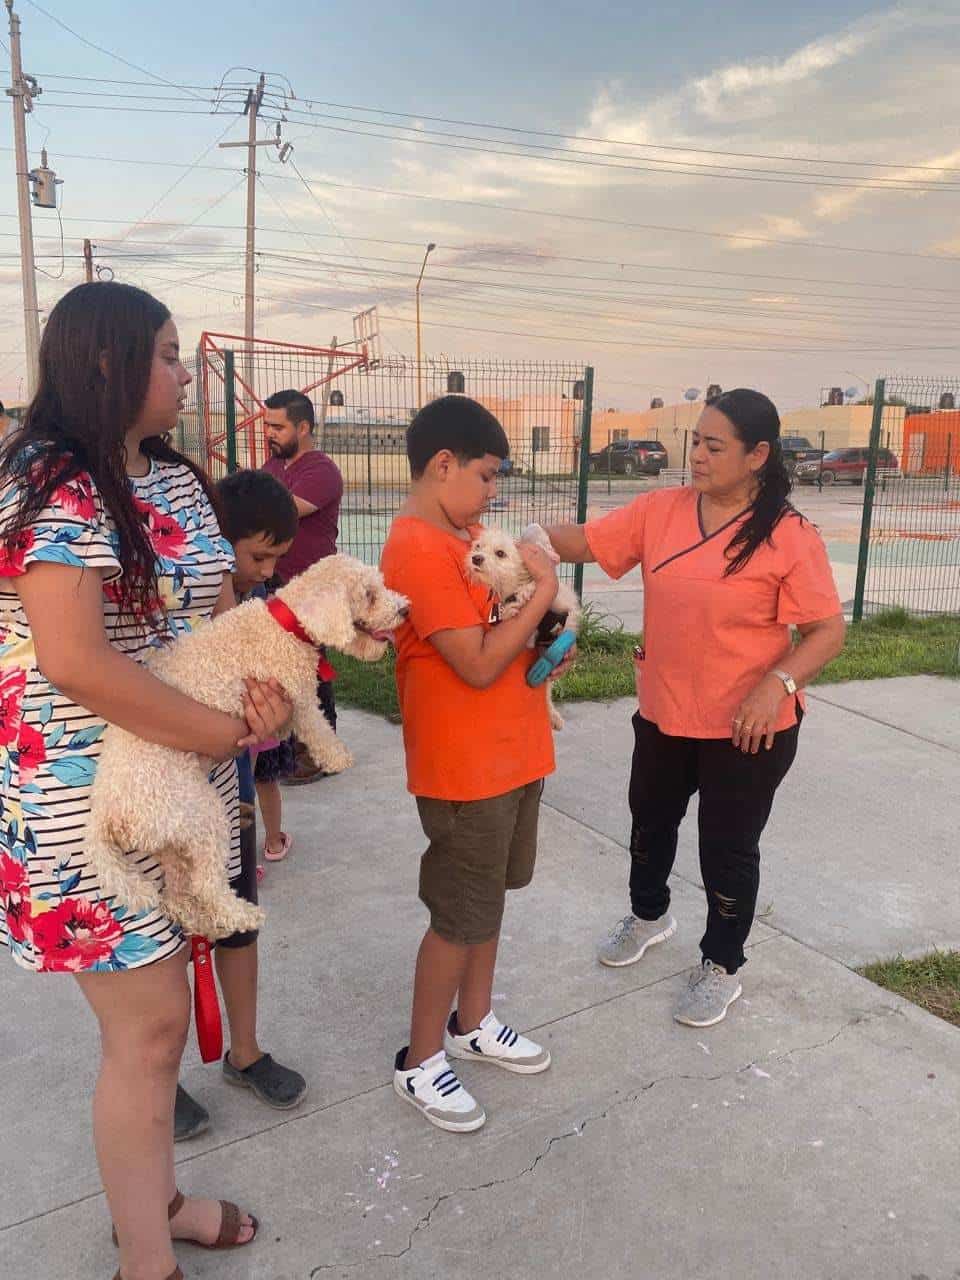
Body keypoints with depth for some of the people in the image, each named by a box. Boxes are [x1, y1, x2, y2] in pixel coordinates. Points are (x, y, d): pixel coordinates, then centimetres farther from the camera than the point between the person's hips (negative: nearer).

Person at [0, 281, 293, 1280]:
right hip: (91, 800, -8)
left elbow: (217, 605, 14)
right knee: (149, 1029, 3)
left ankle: (149, 1198, 41)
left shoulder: (175, 478, 9)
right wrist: (228, 734, -18)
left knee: (155, 1003, 20)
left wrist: (266, 688, -7)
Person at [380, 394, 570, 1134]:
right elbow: (479, 665, -26)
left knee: (489, 897, 21)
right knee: (461, 917, 5)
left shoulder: (465, 534, 9)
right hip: (466, 767, -9)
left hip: (513, 753, 9)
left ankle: (473, 1023, 40)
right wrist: (544, 589, -19)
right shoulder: (419, 551, -22)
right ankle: (421, 1061, 25)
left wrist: (544, 640, 0)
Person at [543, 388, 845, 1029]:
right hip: (664, 715, 5)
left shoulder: (789, 536, -16)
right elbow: (586, 540, -3)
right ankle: (649, 915, 53)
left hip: (747, 730, -5)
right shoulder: (661, 509, -4)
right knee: (650, 823, 24)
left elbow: (828, 629, -14)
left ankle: (722, 966, 36)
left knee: (729, 850, 10)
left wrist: (777, 684, -27)